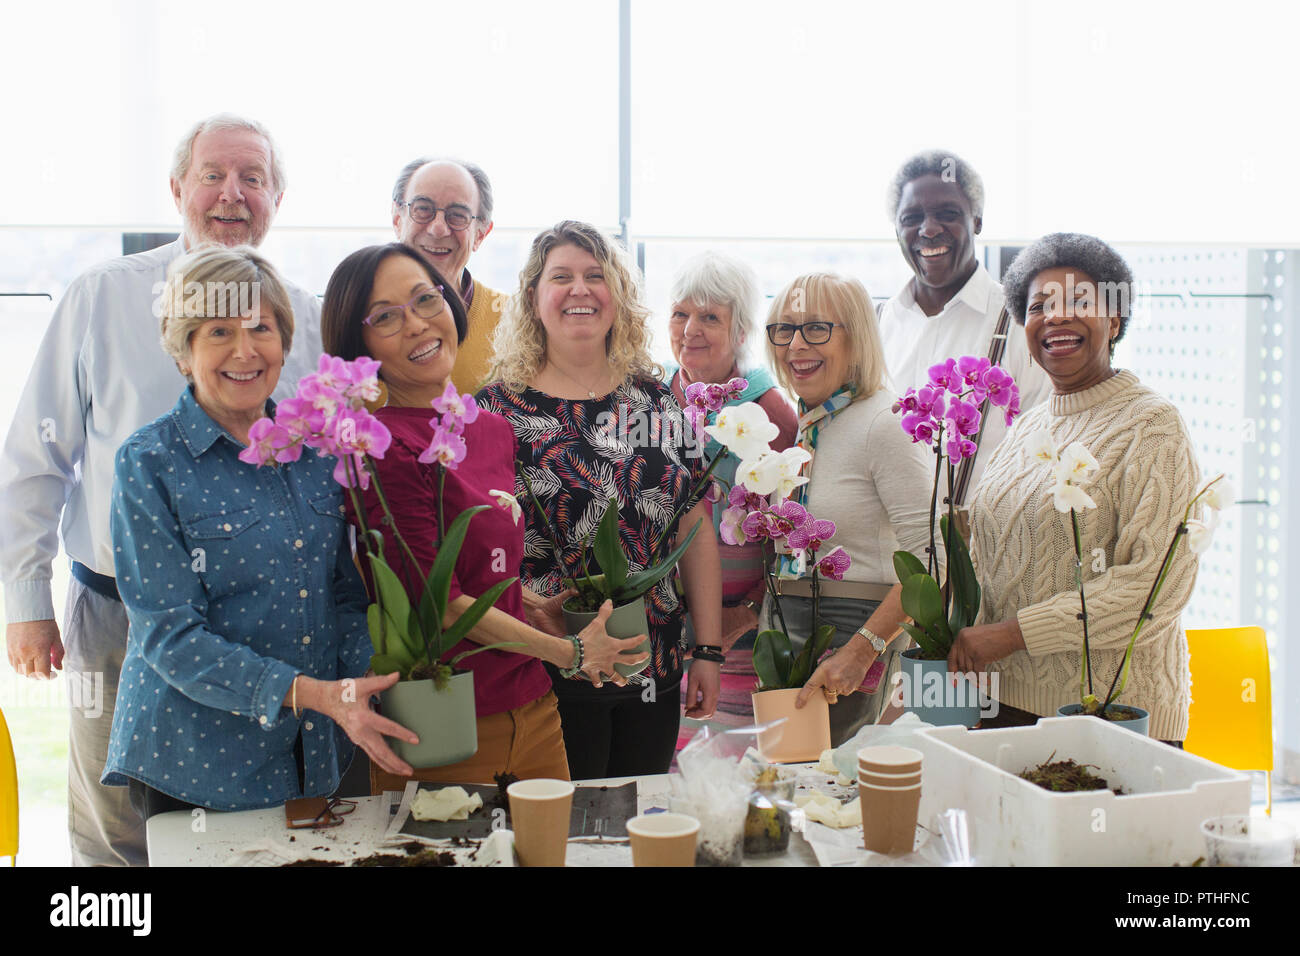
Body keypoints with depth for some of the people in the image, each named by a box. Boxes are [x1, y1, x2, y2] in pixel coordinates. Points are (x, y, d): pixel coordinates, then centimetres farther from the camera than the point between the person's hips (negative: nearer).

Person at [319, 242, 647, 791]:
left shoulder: (494, 431, 9)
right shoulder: (384, 447, -16)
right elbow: (440, 603, -16)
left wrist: (546, 611, 2)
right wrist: (570, 652, -8)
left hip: (533, 707, 7)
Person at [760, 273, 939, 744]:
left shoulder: (885, 423, -14)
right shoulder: (790, 421, 8)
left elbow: (930, 557, -20)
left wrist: (861, 650, -24)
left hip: (850, 629, -7)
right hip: (782, 626, 7)